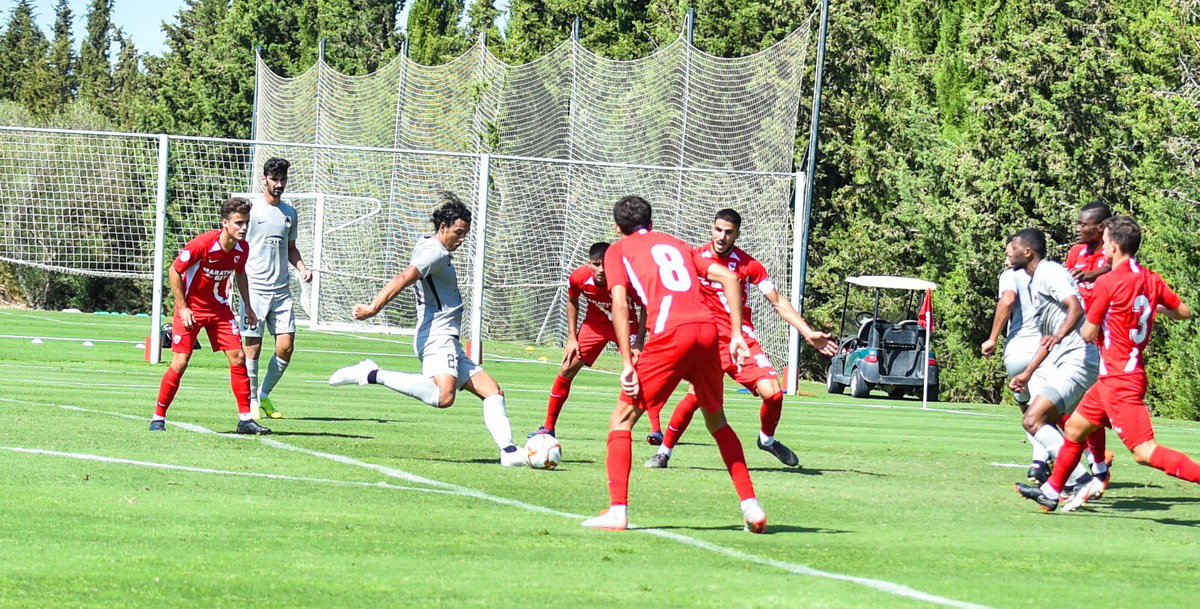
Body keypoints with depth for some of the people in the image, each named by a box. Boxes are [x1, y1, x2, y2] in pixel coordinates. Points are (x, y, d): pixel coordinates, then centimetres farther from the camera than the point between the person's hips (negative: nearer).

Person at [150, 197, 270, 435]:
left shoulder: (242, 248, -7)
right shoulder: (203, 244, -25)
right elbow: (174, 271, -15)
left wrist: (248, 308, 13)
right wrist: (182, 308, -16)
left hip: (219, 309, 5)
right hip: (191, 309, -5)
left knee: (238, 357, -5)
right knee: (180, 362, -10)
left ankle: (245, 419, 0)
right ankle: (158, 417, 4)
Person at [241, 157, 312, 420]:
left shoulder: (289, 213, 15)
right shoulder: (251, 208, -2)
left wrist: (302, 268, 7)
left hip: (281, 290, 5)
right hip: (254, 287, -5)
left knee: (286, 347, -2)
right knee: (253, 347, -3)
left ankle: (264, 395, 16)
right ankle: (251, 401, 10)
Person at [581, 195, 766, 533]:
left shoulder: (617, 251, 16)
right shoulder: (676, 245, 29)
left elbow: (620, 305, 0)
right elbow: (728, 277, 17)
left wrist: (627, 362, -3)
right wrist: (736, 334, 14)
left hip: (669, 335, -5)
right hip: (706, 328, 5)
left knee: (622, 419, 8)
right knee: (716, 421, 24)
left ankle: (617, 511, -5)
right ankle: (751, 507, 17)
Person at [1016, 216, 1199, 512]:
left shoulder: (1107, 282, -16)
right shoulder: (1151, 280, 5)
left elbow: (1088, 333, -9)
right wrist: (1157, 307, 31)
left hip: (1119, 381, -9)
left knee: (1144, 451, -14)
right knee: (1075, 427, 21)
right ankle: (1051, 492, 32)